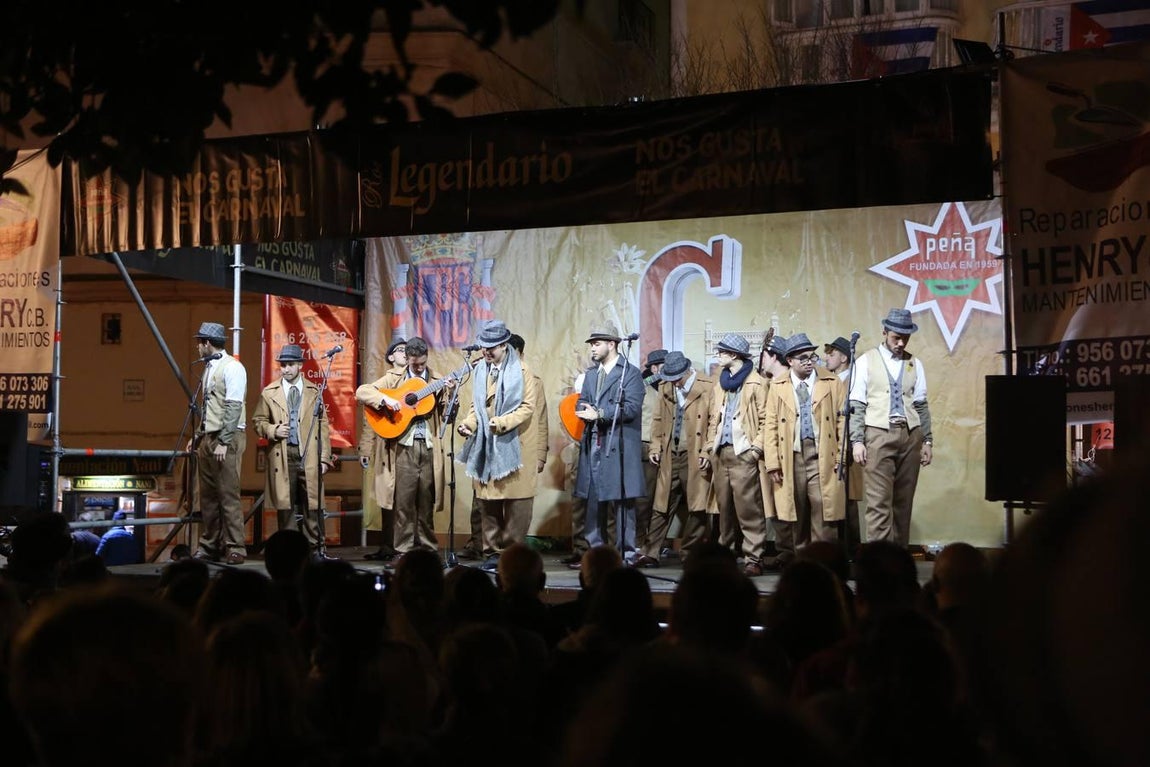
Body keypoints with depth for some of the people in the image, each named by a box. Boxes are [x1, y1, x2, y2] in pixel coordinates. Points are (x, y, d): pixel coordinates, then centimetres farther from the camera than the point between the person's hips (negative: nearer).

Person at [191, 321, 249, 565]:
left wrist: (223, 442, -20)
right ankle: (209, 546, 14)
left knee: (228, 495, -8)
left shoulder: (232, 367, -10)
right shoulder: (209, 367, 17)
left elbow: (233, 407, -16)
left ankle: (235, 548, -5)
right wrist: (198, 437, 18)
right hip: (208, 438, 9)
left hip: (227, 438, -9)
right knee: (208, 496, 9)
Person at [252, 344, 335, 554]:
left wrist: (324, 457, 1)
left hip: (309, 455, 0)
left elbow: (323, 426, 7)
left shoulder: (314, 392, 9)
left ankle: (313, 549, 2)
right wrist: (273, 430, -7)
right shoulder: (269, 392, 10)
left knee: (311, 505, -4)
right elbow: (257, 421, 14)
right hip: (282, 455, 0)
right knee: (285, 505, 0)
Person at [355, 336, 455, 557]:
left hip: (429, 447, 2)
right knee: (404, 502, -3)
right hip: (403, 447, -2)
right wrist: (385, 399, -14)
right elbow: (361, 392, 0)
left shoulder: (437, 381, 12)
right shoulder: (394, 378, 8)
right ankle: (404, 551, 4)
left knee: (426, 502, 5)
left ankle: (427, 549, 14)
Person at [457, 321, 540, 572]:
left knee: (516, 501, -4)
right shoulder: (480, 370, 13)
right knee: (488, 501, 3)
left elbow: (528, 406, -8)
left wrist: (503, 422, -21)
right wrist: (469, 422, -2)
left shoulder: (521, 371, -2)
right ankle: (493, 551, 10)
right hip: (485, 445, 5)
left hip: (514, 445, -5)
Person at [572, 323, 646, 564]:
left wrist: (599, 414, -17)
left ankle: (626, 553, 2)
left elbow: (631, 408, -13)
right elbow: (583, 402, 17)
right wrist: (585, 411, -7)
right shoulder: (591, 374, 19)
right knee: (592, 500, 8)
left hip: (620, 447, -7)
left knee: (621, 502, -4)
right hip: (593, 446, 7)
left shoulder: (630, 373, -4)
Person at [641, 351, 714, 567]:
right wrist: (655, 447, 7)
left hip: (695, 458, -4)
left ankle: (690, 554, 11)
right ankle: (650, 554, 7)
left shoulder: (707, 388, -6)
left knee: (696, 509, 1)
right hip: (669, 456, 4)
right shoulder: (664, 388, 11)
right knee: (662, 507, 4)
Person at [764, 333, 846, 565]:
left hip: (823, 457, -1)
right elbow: (771, 426, 7)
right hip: (790, 458, 1)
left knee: (823, 512, -7)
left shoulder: (832, 383, 8)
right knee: (795, 514, 2)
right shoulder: (778, 386, 11)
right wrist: (772, 463, -1)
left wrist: (841, 457, -4)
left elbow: (842, 421, 4)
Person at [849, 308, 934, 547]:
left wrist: (928, 440, 7)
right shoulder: (866, 362, 3)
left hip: (910, 434, 3)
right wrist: (857, 440, -8)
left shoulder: (915, 364, 11)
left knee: (904, 501, 5)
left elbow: (921, 405, 13)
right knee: (879, 501, -8)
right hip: (879, 435, -3)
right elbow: (856, 405, 0)